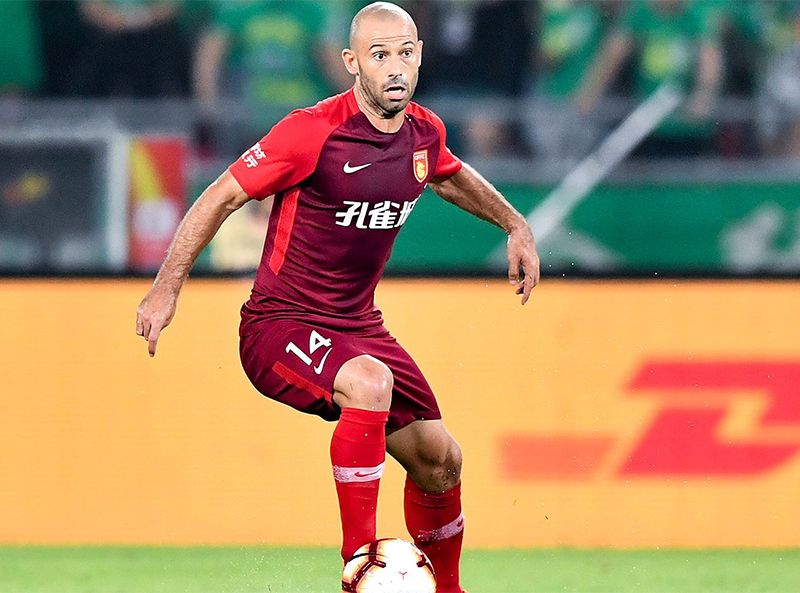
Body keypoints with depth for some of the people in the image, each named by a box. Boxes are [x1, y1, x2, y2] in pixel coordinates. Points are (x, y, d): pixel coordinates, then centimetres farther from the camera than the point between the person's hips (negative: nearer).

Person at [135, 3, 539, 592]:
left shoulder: (424, 132, 2)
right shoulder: (313, 131, -19)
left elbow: (451, 176, 28)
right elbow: (222, 196, -11)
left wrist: (515, 225, 21)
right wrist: (168, 287, -13)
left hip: (358, 324, 7)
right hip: (280, 325, -7)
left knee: (439, 458, 5)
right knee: (369, 382, -36)